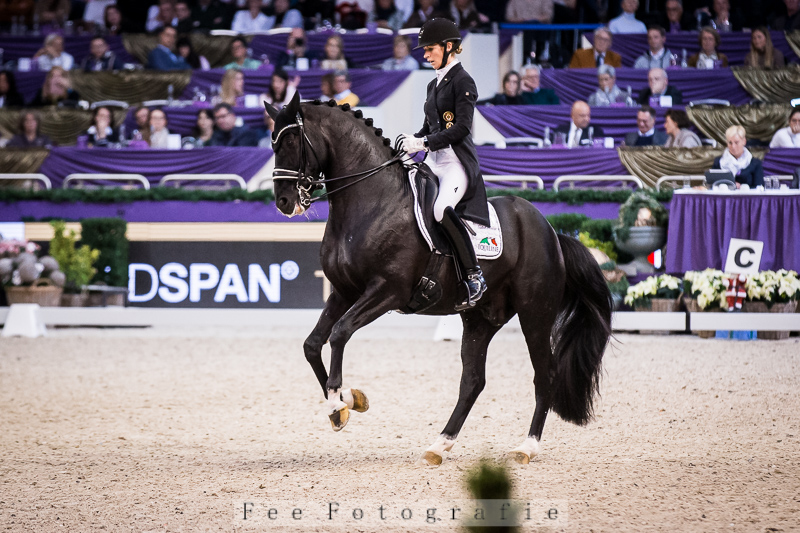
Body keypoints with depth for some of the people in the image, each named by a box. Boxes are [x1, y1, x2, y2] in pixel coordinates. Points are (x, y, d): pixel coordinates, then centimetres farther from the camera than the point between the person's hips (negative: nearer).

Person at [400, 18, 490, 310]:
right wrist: (410, 142, 4)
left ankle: (474, 276, -26)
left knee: (442, 209, -33)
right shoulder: (434, 85, 19)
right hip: (433, 163, 9)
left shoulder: (463, 82, -7)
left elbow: (461, 128, -17)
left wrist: (425, 142, -22)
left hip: (458, 162, -9)